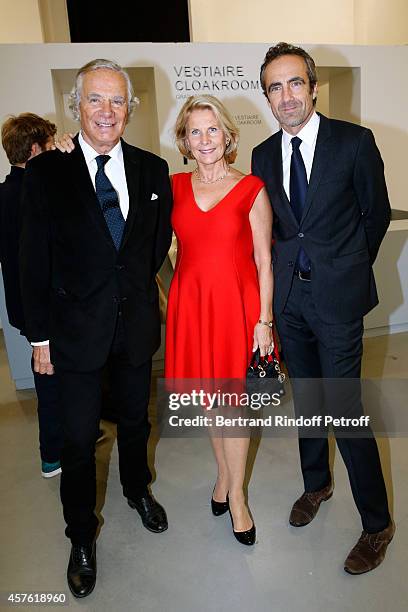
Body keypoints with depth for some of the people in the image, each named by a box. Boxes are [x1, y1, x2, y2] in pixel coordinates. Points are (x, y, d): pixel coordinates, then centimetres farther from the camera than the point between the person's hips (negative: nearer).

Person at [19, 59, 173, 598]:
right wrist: (40, 336, -6)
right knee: (79, 439, 10)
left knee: (135, 419, 22)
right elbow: (35, 261, -7)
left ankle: (138, 489, 50)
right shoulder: (47, 171, -8)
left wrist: (138, 280, 5)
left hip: (137, 321, 3)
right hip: (77, 327, -2)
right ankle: (82, 536, 33)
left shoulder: (153, 169, -1)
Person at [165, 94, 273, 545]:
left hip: (236, 302, -3)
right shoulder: (173, 186, 5)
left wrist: (264, 319, -7)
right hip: (190, 302, 3)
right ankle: (224, 473, 37)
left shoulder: (251, 189, -2)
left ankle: (235, 494, 24)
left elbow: (263, 261, -2)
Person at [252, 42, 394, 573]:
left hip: (337, 295, -4)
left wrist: (345, 268, 10)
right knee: (306, 399, 17)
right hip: (289, 295, 5)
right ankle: (316, 484, 41)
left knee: (344, 410, -3)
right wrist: (289, 267, 9)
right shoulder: (263, 156, 5)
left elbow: (376, 213, 3)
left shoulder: (355, 142, -7)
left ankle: (377, 523, 19)